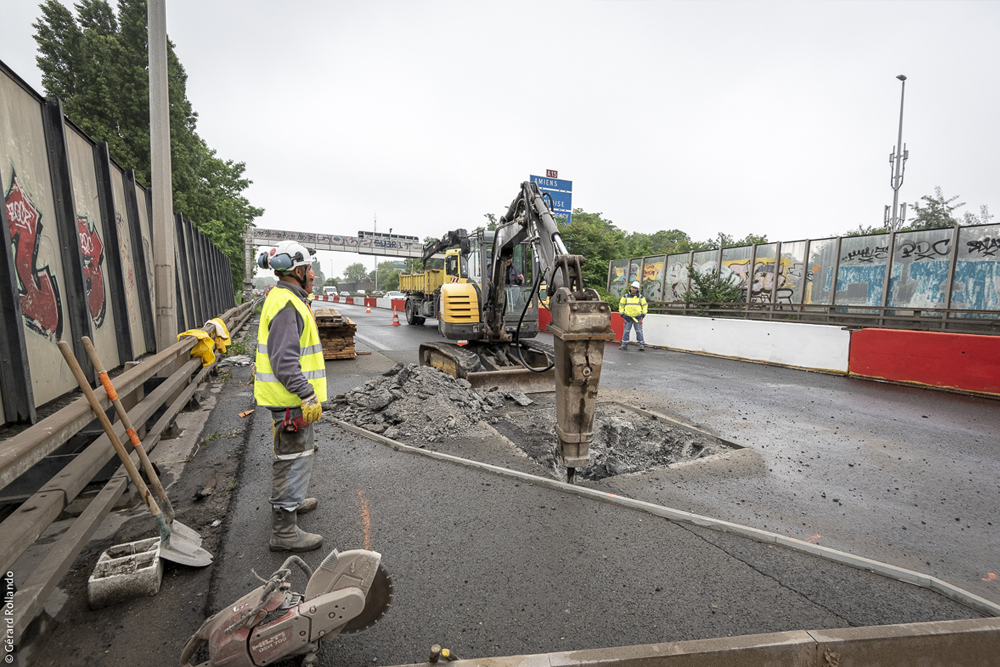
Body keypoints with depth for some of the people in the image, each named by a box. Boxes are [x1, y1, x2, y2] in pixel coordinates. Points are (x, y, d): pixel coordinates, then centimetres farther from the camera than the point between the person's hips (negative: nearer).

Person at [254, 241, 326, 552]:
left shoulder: (287, 299, 15)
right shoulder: (286, 304, -20)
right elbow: (284, 360, -27)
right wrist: (308, 396, -27)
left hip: (292, 397, 11)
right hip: (292, 399, -11)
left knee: (294, 454, 25)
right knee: (294, 459, -2)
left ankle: (289, 501, 44)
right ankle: (284, 531, 9)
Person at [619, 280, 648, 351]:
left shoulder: (641, 297, 3)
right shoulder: (625, 296, 4)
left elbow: (645, 306, 9)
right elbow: (621, 305, 11)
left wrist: (643, 314, 0)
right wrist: (622, 314, 3)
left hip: (637, 317, -1)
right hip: (628, 317, 1)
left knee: (639, 331, -2)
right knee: (626, 331, 2)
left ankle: (642, 345, 2)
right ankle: (624, 345, 10)